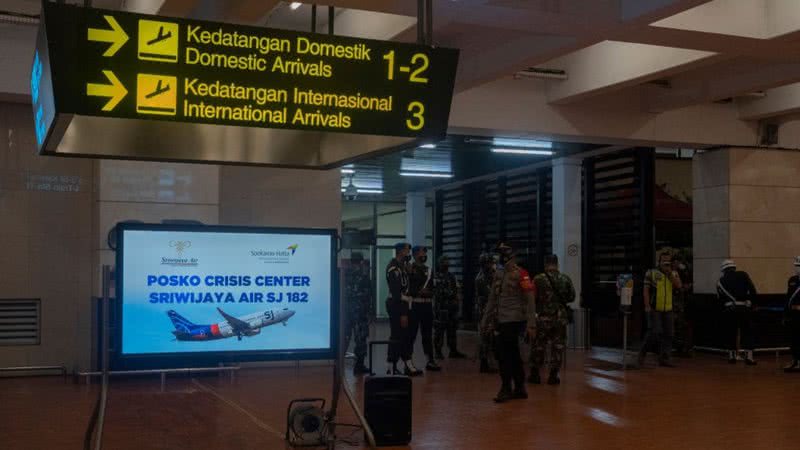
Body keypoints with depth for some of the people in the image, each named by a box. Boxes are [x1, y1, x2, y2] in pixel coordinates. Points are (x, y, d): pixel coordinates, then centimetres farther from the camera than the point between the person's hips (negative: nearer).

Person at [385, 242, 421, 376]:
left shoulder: (402, 266, 14)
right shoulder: (393, 268, -16)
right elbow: (396, 292, -21)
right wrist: (402, 314, -22)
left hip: (402, 304, 10)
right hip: (396, 305, -10)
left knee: (405, 336, 11)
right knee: (396, 337, -4)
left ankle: (409, 366, 16)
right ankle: (392, 368, 2)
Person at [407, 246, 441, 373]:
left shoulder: (428, 270, 16)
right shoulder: (409, 269, -4)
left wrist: (428, 292, -1)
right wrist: (419, 292, -16)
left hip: (427, 305, 6)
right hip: (414, 305, -6)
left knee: (427, 334, 10)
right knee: (411, 334, -4)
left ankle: (430, 361, 15)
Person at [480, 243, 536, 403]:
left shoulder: (520, 274, -9)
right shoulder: (499, 275, 14)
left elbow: (530, 300, -13)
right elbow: (492, 299, 19)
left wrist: (531, 324, -18)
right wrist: (485, 321, 18)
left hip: (513, 321, -7)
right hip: (500, 321, 7)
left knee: (504, 355, -8)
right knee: (513, 355, 12)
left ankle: (506, 389, 1)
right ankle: (520, 388, 19)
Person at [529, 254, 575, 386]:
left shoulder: (538, 279, -9)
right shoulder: (566, 279, 0)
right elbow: (572, 297, 7)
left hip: (543, 317, -2)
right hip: (561, 318, 2)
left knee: (538, 346, 9)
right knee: (558, 346, 8)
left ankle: (535, 374, 14)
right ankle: (553, 376, 8)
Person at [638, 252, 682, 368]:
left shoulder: (674, 274, 11)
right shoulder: (651, 273, -1)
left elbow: (678, 286, -5)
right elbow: (646, 290, -4)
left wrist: (669, 274, -11)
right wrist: (647, 306, -12)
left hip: (668, 310, 5)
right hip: (654, 309, -5)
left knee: (668, 334, 3)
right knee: (655, 332, -13)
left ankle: (664, 358, 10)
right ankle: (642, 353, 5)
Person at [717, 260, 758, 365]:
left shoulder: (721, 281, 11)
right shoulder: (743, 275, 8)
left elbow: (720, 298, 8)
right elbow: (753, 291, 2)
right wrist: (750, 302, 13)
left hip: (729, 309, 1)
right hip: (744, 308, -1)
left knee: (731, 332, 12)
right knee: (747, 332, 4)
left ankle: (732, 356, 14)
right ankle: (748, 356, -4)